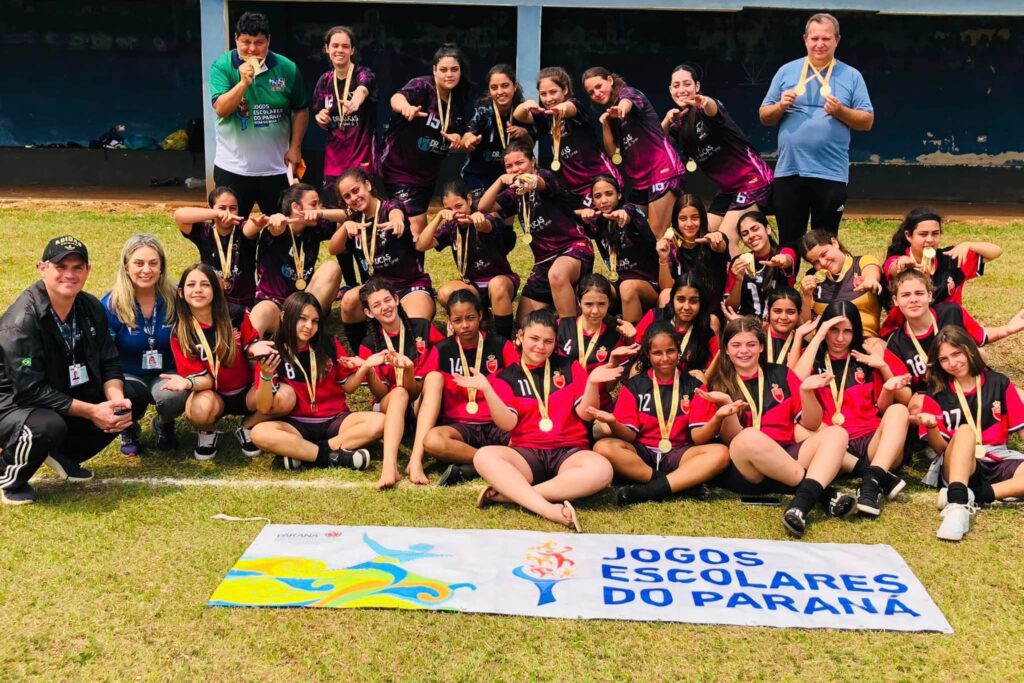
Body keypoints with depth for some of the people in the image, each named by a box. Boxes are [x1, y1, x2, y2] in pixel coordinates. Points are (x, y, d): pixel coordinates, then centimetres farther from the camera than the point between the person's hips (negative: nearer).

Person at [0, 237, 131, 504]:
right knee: (49, 426, -38)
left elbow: (110, 364, 2)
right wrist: (91, 411, -28)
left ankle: (64, 455, 12)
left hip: (68, 399, 7)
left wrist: (117, 400, -19)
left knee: (127, 404, -8)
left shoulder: (91, 308, -2)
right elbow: (30, 390, -27)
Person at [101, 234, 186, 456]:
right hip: (128, 377, 0)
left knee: (176, 396, -34)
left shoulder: (175, 298, -9)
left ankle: (163, 425, 6)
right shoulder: (111, 304, -11)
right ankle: (128, 429, 6)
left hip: (166, 374, 0)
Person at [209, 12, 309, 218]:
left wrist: (295, 148, -1)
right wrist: (243, 82, -28)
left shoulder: (287, 68, -3)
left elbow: (300, 110, 7)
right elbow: (220, 109, -16)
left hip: (276, 168, 1)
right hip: (233, 168, -1)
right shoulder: (222, 66, -6)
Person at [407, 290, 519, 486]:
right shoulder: (441, 351, 7)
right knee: (432, 441, -34)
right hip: (459, 426, 0)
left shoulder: (501, 345, 4)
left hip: (497, 426, 0)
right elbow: (428, 396, 2)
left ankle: (470, 468, -24)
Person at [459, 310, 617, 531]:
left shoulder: (568, 366, 11)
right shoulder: (507, 377, 9)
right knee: (484, 456, -31)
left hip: (569, 452, 0)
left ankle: (508, 493, -31)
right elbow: (507, 423, -4)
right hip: (527, 453, 0)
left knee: (601, 469, -34)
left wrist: (592, 383, -13)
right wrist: (486, 389, -17)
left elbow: (586, 414, 5)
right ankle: (549, 509, -42)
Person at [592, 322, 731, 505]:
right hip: (641, 454, 0)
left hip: (678, 454, 0)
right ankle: (685, 483, -28)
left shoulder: (693, 386, 5)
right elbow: (630, 435, -1)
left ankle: (647, 491, -32)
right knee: (603, 447, -29)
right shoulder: (633, 386, 5)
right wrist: (613, 423, -24)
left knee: (721, 453, -27)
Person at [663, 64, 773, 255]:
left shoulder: (706, 110, -15)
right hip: (727, 189, 9)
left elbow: (713, 109, -39)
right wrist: (667, 121, -17)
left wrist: (705, 102, -62)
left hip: (753, 180, -9)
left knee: (726, 239, -18)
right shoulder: (679, 121, 7)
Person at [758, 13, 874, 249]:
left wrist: (841, 111, -14)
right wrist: (780, 106, -10)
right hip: (789, 171, 1)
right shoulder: (787, 71, 8)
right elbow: (764, 116, 10)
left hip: (831, 174, -1)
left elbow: (867, 121, 3)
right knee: (789, 244, 6)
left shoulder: (851, 76, 5)